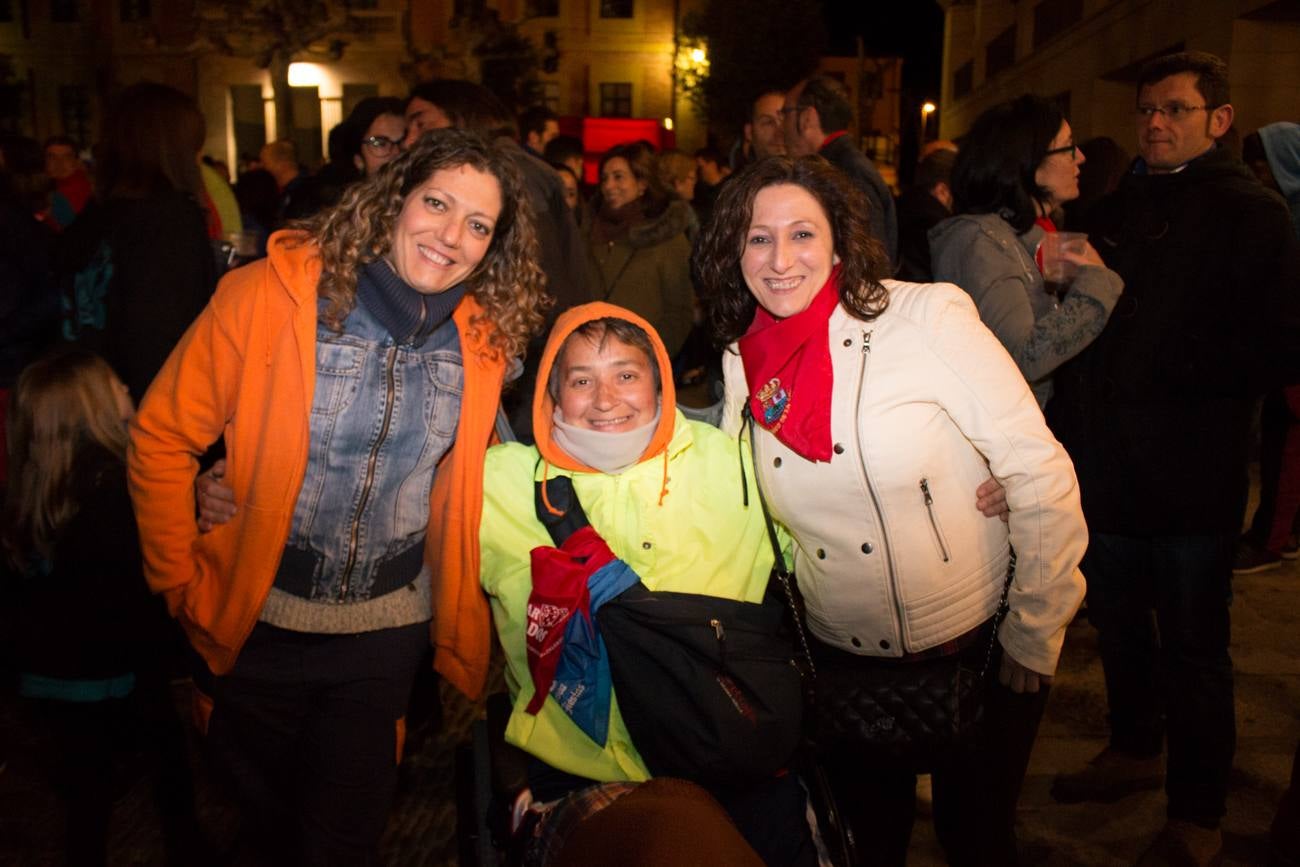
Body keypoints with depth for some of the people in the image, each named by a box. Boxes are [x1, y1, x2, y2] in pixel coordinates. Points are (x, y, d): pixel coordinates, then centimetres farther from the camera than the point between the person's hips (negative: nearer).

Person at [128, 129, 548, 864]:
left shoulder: (487, 338, -6)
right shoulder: (273, 293, -16)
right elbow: (162, 437, -9)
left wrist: (454, 612, 5)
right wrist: (179, 585, -8)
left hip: (389, 628, 2)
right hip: (258, 620, -2)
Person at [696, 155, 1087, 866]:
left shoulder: (927, 317, -17)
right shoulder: (743, 361, -2)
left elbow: (1042, 480, -15)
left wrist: (1034, 639, -11)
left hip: (973, 648, -3)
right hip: (841, 658, 4)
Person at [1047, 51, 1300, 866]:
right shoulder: (1118, 208, 12)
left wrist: (1169, 363, -19)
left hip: (1192, 478, -6)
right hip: (1109, 465, 6)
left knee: (1192, 647, 6)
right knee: (1118, 624, 19)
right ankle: (1135, 749, 41)